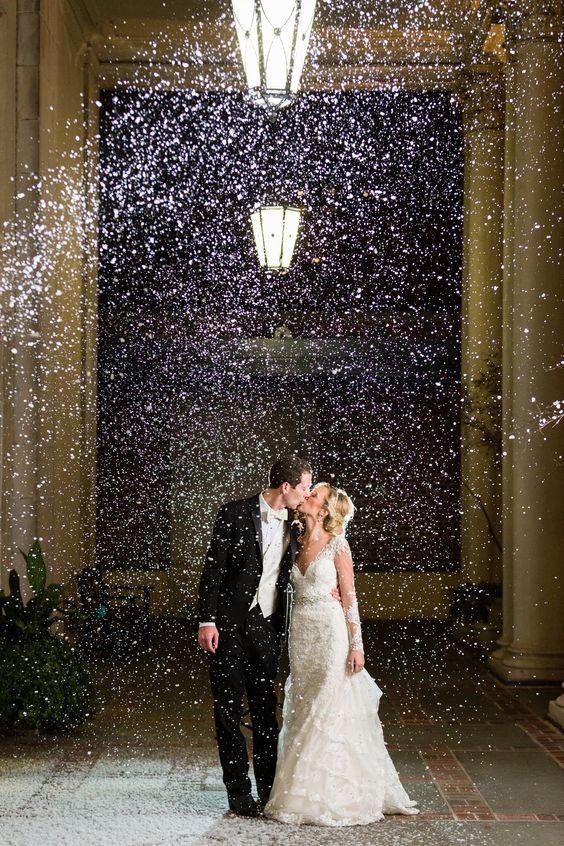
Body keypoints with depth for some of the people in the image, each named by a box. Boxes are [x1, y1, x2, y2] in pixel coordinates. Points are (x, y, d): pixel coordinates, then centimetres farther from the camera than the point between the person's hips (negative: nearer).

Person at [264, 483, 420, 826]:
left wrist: (356, 645, -12)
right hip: (301, 634, 6)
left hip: (331, 633, -6)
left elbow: (350, 598, -7)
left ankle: (336, 796, 3)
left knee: (334, 713, -4)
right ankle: (305, 794, 15)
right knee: (303, 715, 8)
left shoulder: (337, 545, -6)